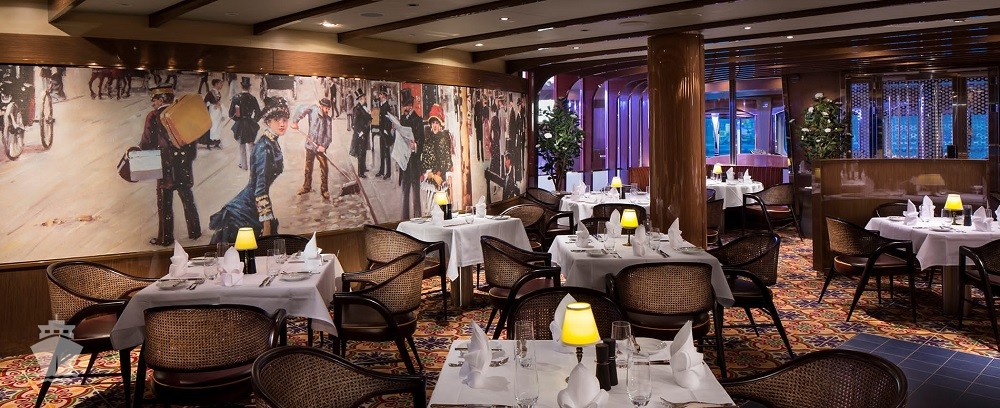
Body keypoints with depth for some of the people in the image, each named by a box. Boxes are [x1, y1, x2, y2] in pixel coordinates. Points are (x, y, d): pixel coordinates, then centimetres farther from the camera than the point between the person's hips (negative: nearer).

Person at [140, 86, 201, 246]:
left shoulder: (153, 116, -10)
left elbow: (147, 143, -10)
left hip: (165, 167, -4)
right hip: (184, 167, 4)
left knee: (165, 204, 5)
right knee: (188, 200, 15)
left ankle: (165, 238, 12)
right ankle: (195, 232, 24)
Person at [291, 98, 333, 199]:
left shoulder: (329, 119, -1)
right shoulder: (313, 109, -5)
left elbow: (328, 135, -5)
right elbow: (301, 110, -14)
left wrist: (324, 146, -18)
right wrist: (295, 121, -22)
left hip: (321, 147, 1)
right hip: (310, 145, -1)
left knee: (325, 168, -4)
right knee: (308, 168, 11)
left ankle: (324, 189, 7)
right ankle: (307, 187, 28)